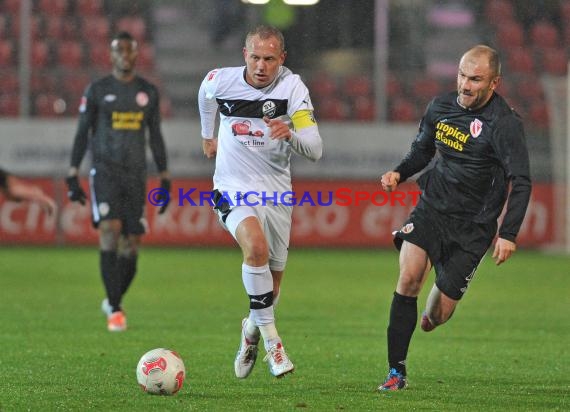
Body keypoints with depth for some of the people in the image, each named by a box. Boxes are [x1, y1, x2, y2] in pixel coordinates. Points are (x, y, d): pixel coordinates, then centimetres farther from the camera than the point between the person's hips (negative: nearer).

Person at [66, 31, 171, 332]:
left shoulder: (148, 92, 10)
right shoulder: (97, 91, 2)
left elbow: (156, 138, 14)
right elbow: (82, 133, 3)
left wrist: (165, 180, 10)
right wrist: (73, 177, -3)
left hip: (136, 174, 3)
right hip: (104, 170, -3)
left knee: (131, 245, 1)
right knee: (110, 229, -22)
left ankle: (113, 300, 24)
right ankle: (114, 309, -20)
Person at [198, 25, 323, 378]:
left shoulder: (292, 87, -14)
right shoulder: (219, 81, -10)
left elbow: (315, 150, -19)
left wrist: (290, 134, -39)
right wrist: (208, 135, 32)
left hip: (276, 193, 2)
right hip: (234, 190, -2)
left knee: (272, 285, 11)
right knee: (256, 246, -31)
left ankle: (252, 330, 43)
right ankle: (270, 338, -23)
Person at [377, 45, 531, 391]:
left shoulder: (504, 124, -16)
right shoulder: (440, 107, 2)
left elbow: (521, 182, -17)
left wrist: (508, 234, -26)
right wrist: (399, 174, 1)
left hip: (472, 225, -4)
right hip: (432, 207, 4)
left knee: (439, 314, 0)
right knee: (409, 276, -21)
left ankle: (433, 314, 42)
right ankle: (397, 372, -14)